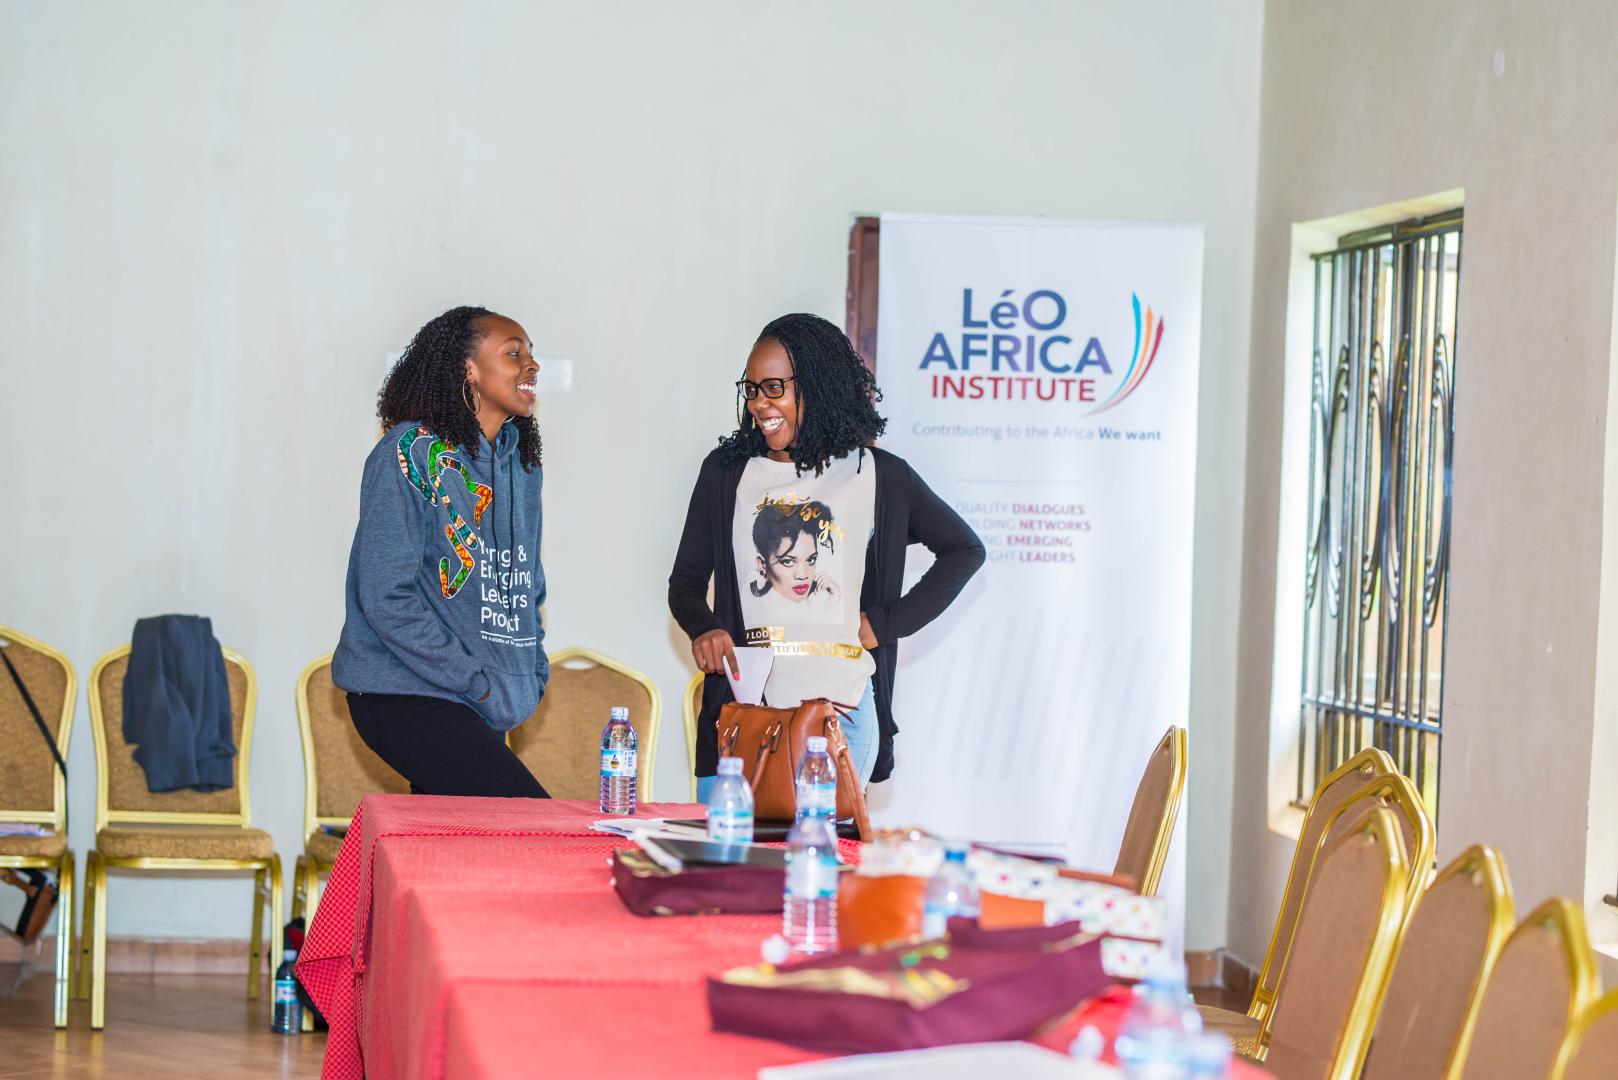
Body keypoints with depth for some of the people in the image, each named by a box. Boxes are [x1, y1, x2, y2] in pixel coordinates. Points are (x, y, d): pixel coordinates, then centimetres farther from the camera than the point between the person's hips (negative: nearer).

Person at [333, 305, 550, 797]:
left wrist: (532, 671, 8)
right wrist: (479, 683, -15)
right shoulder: (411, 453, -10)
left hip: (477, 710, 8)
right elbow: (385, 598, -15)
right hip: (404, 696, -8)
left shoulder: (522, 464, 15)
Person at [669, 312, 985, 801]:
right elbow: (686, 581, 16)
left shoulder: (879, 475, 7)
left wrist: (888, 622, 7)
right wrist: (703, 629, -7)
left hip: (841, 708, -2)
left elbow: (963, 549, 16)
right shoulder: (726, 471, 12)